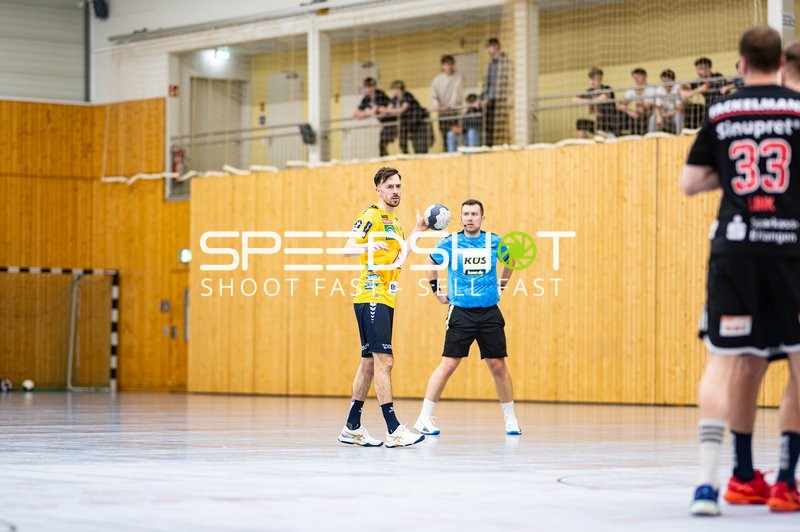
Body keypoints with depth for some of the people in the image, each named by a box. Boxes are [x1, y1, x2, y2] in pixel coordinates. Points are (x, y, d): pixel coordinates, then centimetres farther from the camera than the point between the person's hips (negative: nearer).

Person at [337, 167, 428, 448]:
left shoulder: (394, 222, 19)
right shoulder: (371, 216, -8)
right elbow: (348, 249, -16)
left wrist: (417, 230, 24)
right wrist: (367, 247, -37)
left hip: (386, 299, 9)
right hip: (371, 296, -9)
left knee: (370, 362, 11)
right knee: (384, 361, -13)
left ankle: (352, 428, 16)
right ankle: (393, 430, -17)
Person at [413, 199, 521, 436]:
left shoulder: (494, 241, 3)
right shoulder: (451, 243, -2)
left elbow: (511, 261, 22)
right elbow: (431, 263, 14)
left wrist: (501, 286, 17)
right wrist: (437, 291, 9)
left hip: (490, 313, 2)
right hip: (461, 312, -2)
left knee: (498, 365, 4)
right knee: (448, 364, -8)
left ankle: (510, 419, 17)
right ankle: (424, 418, -3)